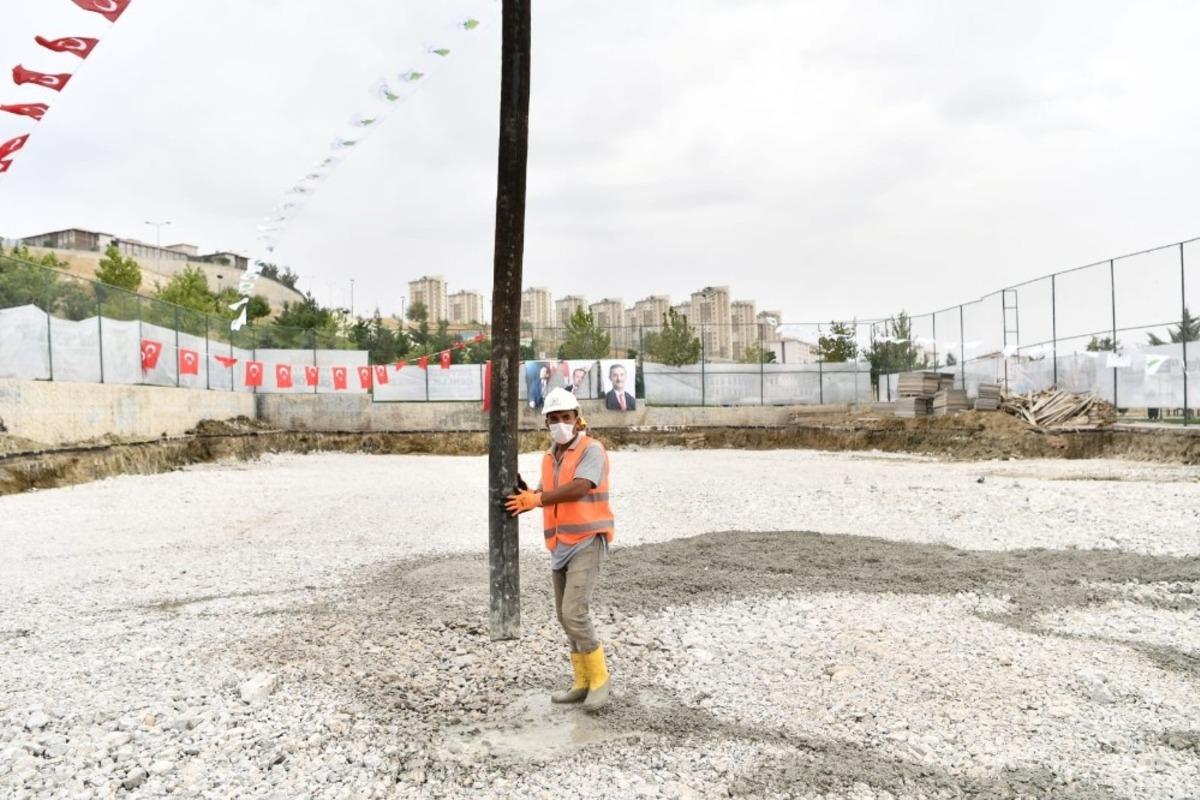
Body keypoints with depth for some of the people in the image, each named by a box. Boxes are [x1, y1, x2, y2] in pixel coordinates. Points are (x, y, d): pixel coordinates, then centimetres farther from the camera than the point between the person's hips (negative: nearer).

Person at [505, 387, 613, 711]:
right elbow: (543, 495, 13)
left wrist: (536, 499, -21)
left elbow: (579, 489, -25)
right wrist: (524, 496, -10)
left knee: (574, 613, -17)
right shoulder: (549, 457, 13)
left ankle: (599, 678, 1)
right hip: (560, 547, 8)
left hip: (587, 543, -8)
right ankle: (582, 683, 22)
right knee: (566, 617, 11)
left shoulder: (592, 450, -11)